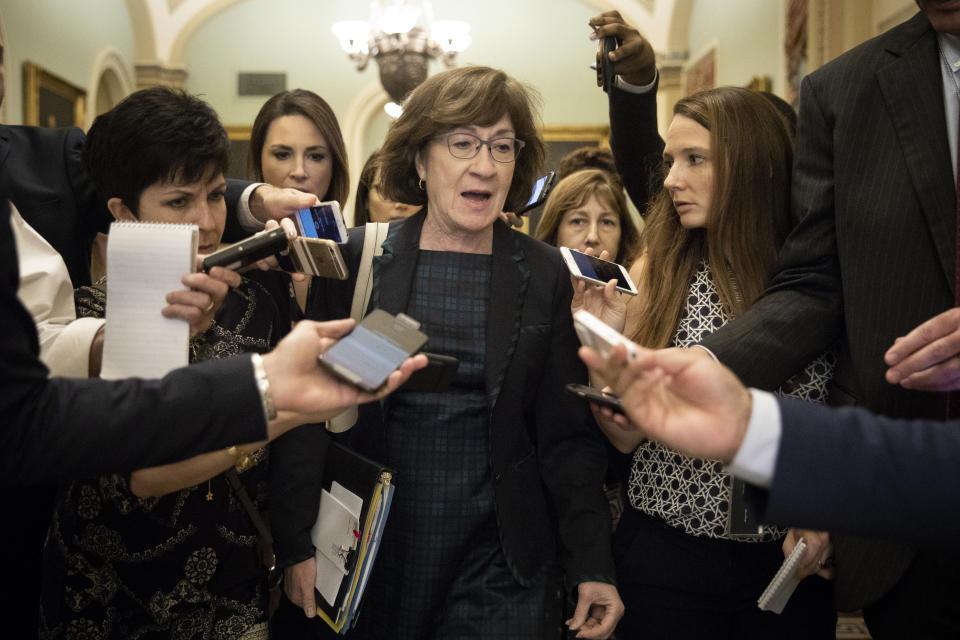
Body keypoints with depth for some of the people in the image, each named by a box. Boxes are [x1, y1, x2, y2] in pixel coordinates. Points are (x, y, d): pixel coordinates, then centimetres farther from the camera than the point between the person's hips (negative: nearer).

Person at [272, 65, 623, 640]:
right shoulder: (356, 258, -2)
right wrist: (299, 546, -4)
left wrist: (593, 566, -4)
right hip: (365, 553, 1)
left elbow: (568, 436, 0)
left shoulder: (546, 275, -1)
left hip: (498, 564, 0)